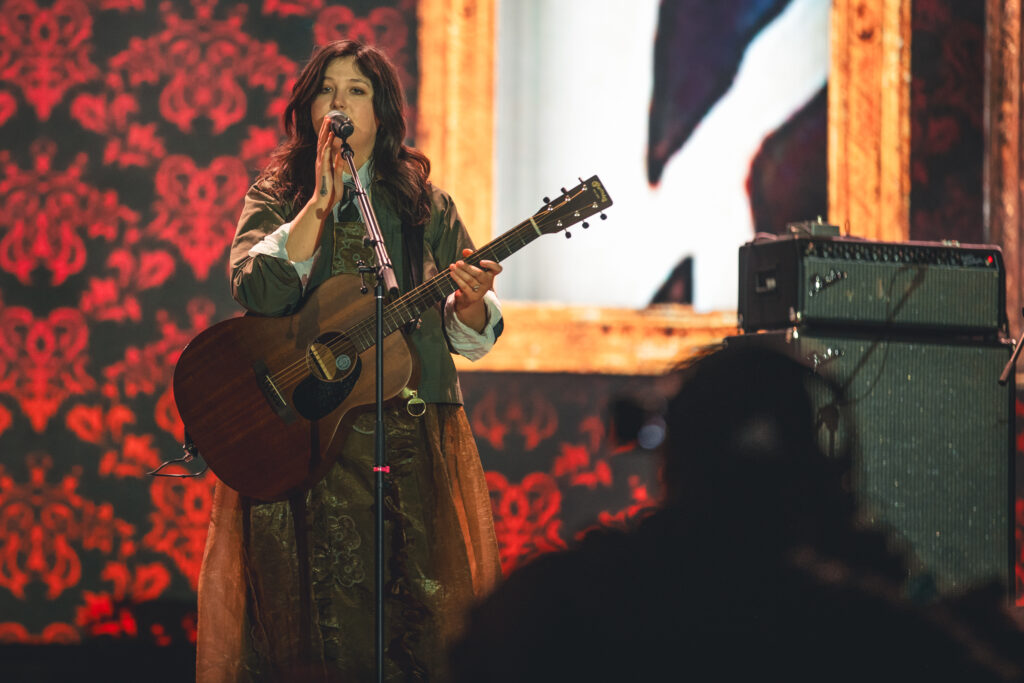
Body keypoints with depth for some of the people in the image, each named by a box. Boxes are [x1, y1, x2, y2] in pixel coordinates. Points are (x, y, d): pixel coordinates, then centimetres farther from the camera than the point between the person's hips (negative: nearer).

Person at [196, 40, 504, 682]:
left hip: (414, 435, 2)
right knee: (328, 605, -6)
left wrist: (470, 302, -12)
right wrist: (321, 202, -15)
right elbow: (256, 290, -12)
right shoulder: (277, 196, 8)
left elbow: (467, 336, 10)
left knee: (425, 612, -3)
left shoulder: (425, 205, 12)